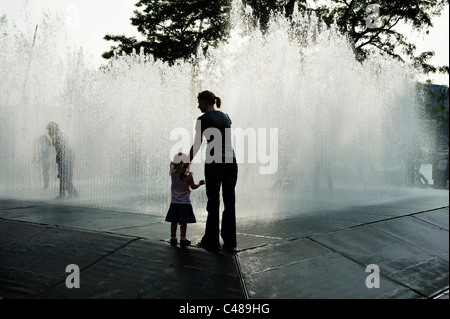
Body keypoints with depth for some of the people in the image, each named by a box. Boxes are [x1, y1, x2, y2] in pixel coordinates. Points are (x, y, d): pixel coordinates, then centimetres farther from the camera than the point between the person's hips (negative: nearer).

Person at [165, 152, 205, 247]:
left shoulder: (173, 172, -4)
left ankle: (173, 238, 14)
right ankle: (183, 239, 4)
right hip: (185, 202, -3)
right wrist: (200, 183, 14)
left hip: (174, 202, 3)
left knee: (174, 221, 9)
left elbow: (172, 163, 17)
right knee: (184, 222, 1)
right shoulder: (189, 175, -13)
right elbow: (193, 186, -2)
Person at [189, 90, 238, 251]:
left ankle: (211, 242, 10)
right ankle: (229, 241, 13)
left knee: (213, 203, 2)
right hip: (231, 161, 5)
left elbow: (196, 146, -3)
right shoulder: (226, 117, 15)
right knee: (229, 202, 8)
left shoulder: (203, 119, -3)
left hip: (214, 163, -5)